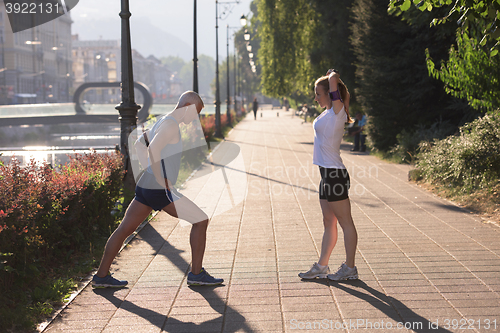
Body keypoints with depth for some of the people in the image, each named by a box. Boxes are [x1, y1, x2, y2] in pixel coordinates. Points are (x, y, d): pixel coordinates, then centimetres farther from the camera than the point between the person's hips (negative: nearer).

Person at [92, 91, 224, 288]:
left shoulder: (161, 122, 18)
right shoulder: (171, 123, -12)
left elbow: (139, 144, 29)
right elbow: (153, 150, -27)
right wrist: (163, 181, -22)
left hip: (144, 187, 10)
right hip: (161, 190, -10)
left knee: (124, 229, 12)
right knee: (201, 220, -2)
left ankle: (101, 276, 17)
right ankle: (196, 274, 1)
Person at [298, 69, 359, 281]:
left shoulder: (338, 111, -12)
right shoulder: (329, 113, 13)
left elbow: (333, 80, -20)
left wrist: (333, 77, -1)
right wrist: (331, 78, 18)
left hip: (335, 174, -10)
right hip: (328, 175, 10)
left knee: (345, 223, -1)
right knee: (329, 223, 14)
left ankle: (350, 268, 6)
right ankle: (321, 267, 21)